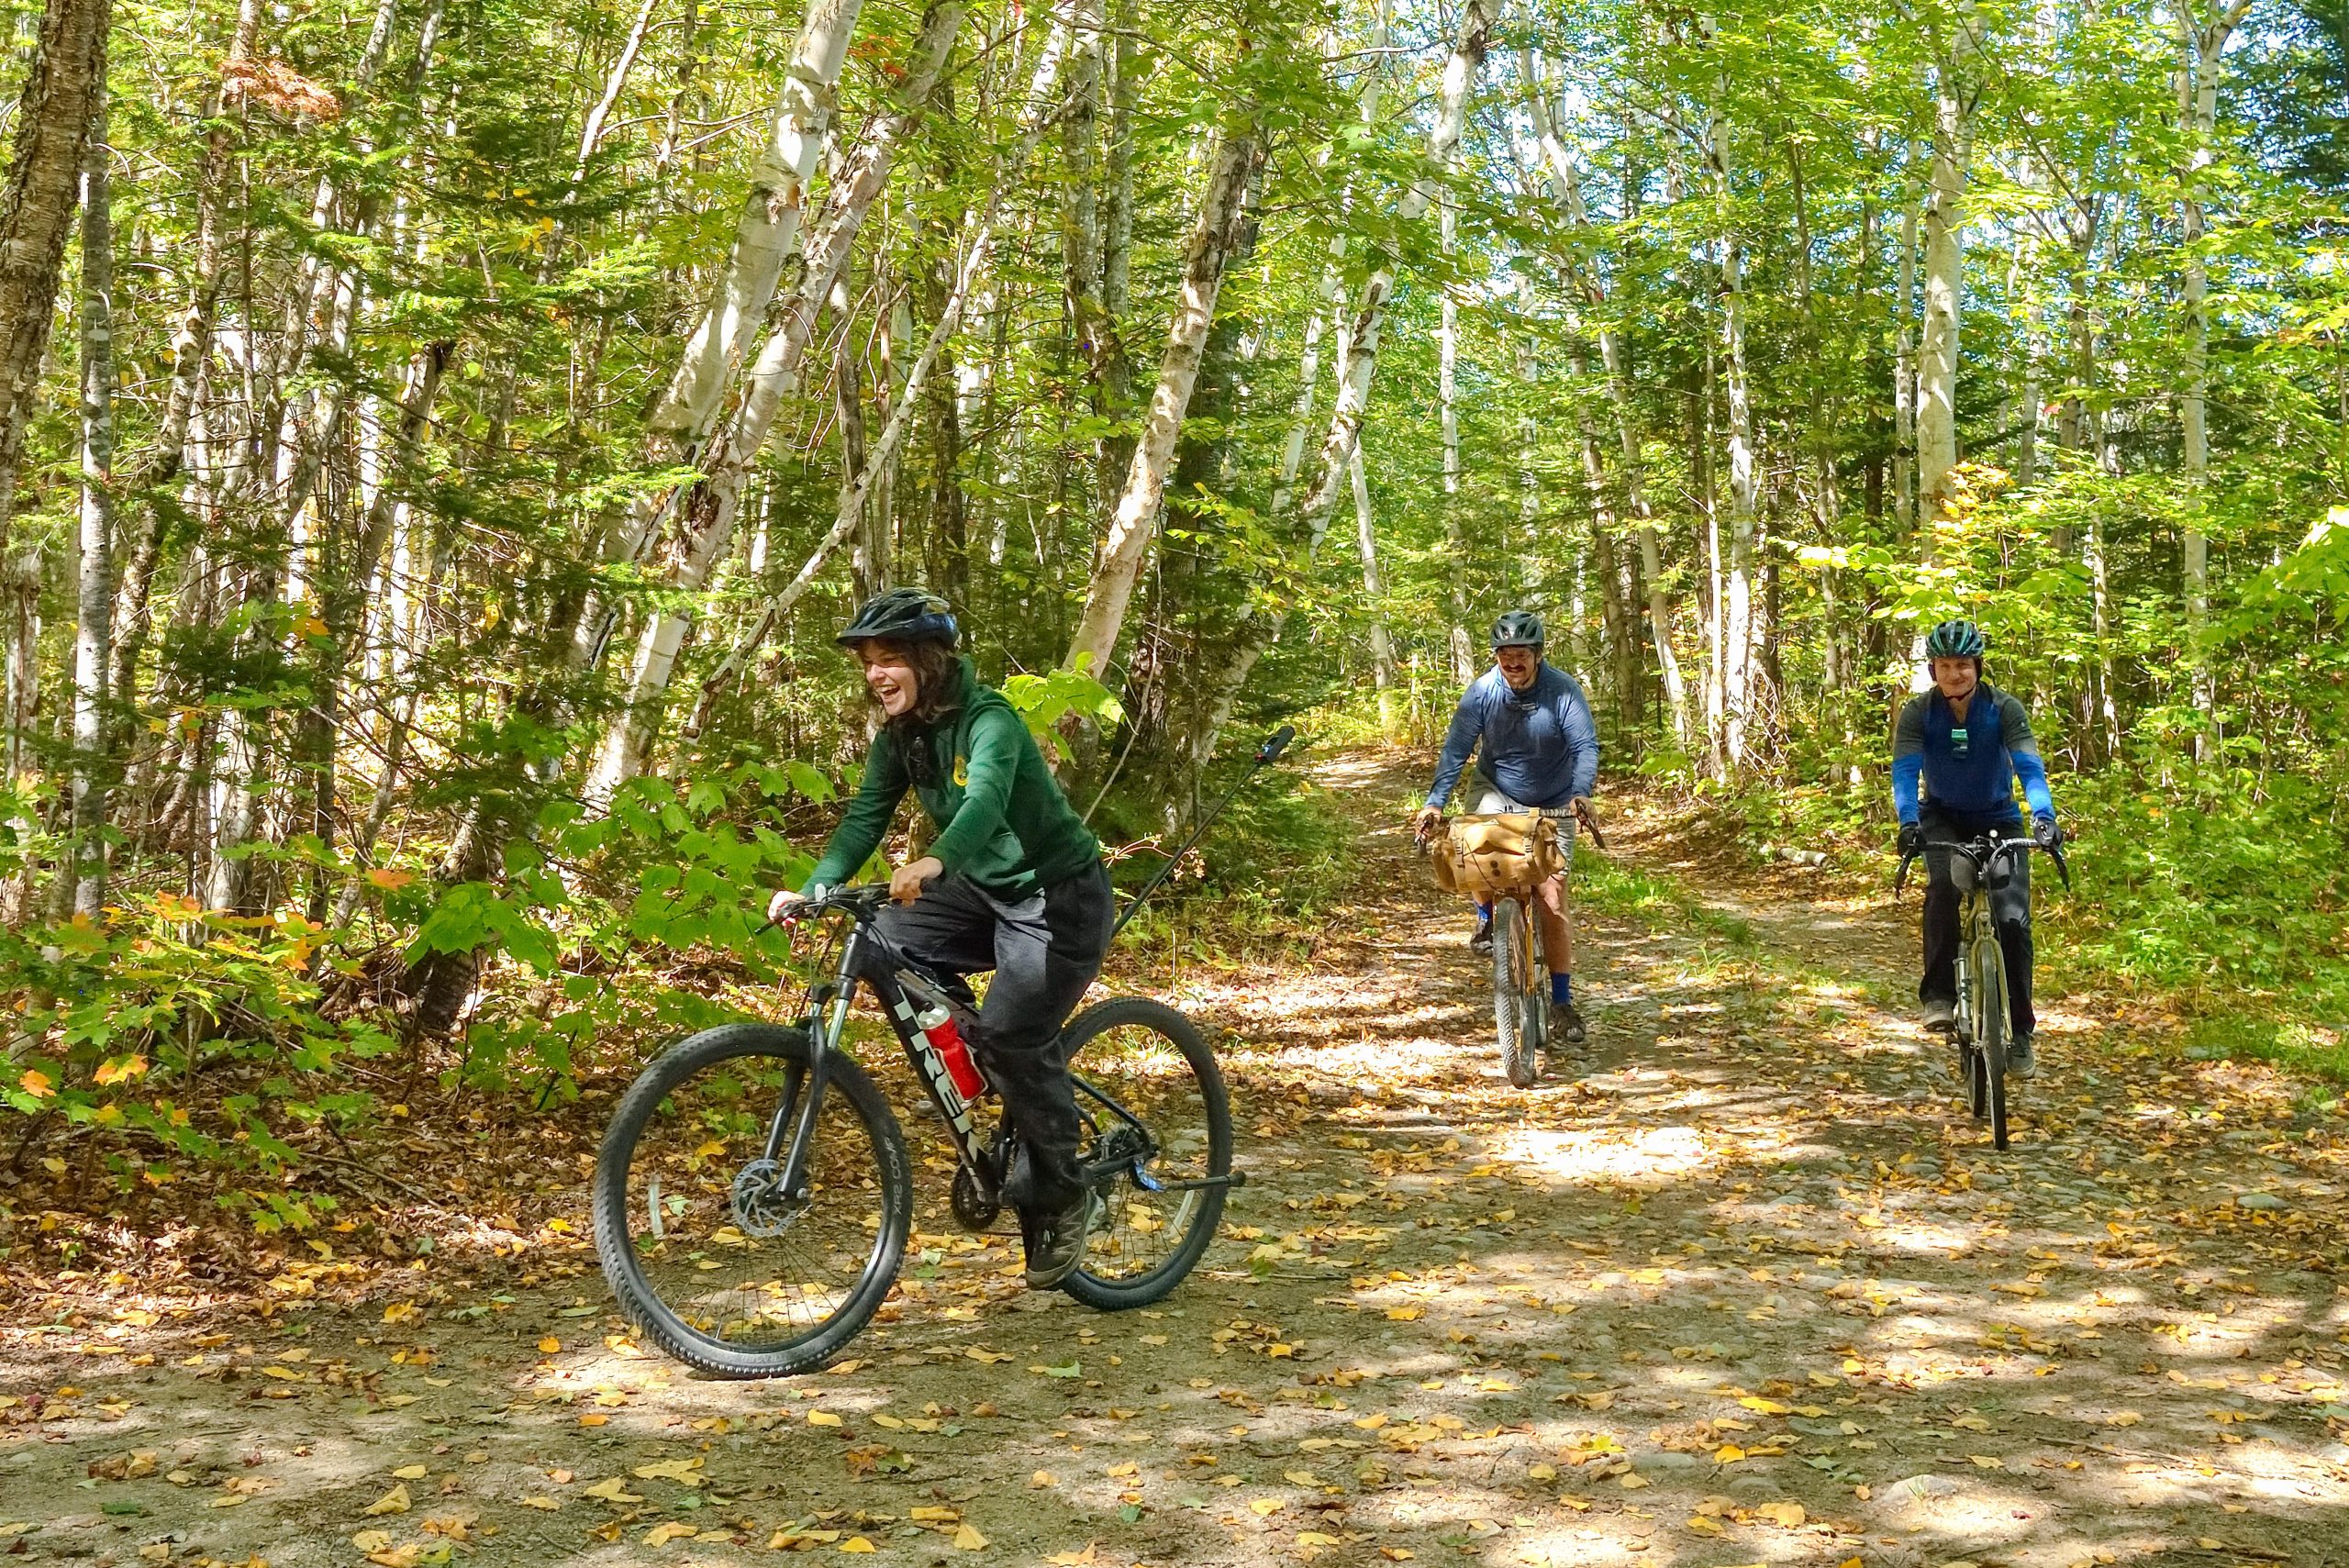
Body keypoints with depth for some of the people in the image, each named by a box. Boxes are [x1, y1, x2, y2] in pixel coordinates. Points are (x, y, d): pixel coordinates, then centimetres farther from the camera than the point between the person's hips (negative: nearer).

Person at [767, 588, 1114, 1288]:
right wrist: (813, 888, -20)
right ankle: (978, 1085, 6)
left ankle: (1060, 1198, -3)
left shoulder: (988, 720, -24)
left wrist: (934, 861, -61)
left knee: (1012, 1036, -22)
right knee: (881, 942, -11)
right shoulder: (900, 735, 0)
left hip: (1060, 898, -8)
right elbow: (866, 816, -5)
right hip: (987, 891, 8)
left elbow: (985, 796, -42)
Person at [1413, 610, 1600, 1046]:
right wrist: (1435, 802, -31)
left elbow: (1585, 746, -24)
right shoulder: (1482, 691, -15)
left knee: (1553, 902, -6)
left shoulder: (1563, 690, -19)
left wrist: (1581, 793, -43)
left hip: (1553, 805, -1)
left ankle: (1562, 1003, 4)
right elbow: (1455, 749, -18)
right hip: (1498, 794, 1)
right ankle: (1487, 920, 0)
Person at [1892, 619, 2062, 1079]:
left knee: (2012, 919, -11)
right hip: (1942, 817, 0)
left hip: (1997, 818, 0)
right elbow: (1905, 772, -26)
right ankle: (1939, 995, -23)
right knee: (1943, 885, -32)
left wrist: (2043, 816, -45)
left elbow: (2029, 767, -27)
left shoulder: (2005, 709, -18)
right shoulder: (1918, 712, -17)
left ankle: (2019, 1031, 1)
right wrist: (1908, 822, -44)